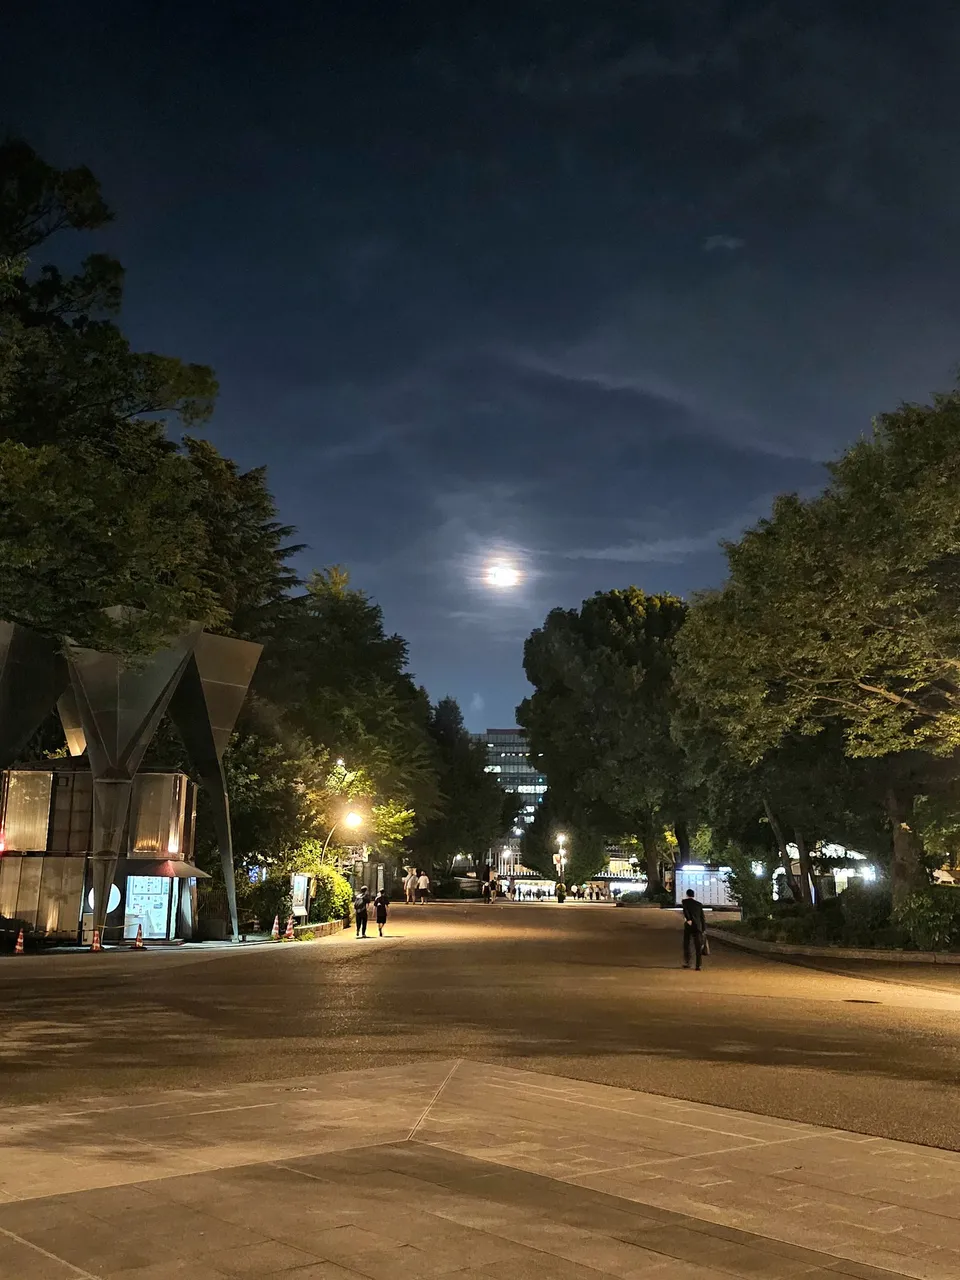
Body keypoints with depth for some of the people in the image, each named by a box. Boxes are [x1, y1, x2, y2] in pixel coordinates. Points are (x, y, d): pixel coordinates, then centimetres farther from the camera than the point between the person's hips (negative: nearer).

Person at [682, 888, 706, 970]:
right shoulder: (699, 904, 12)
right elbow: (702, 917, 11)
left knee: (686, 945, 11)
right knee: (698, 947, 4)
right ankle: (698, 965, -1)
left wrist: (688, 919, -22)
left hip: (688, 926, -2)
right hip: (698, 926, 2)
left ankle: (687, 963, 10)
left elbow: (685, 910, -17)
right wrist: (704, 929, 13)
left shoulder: (685, 901, 4)